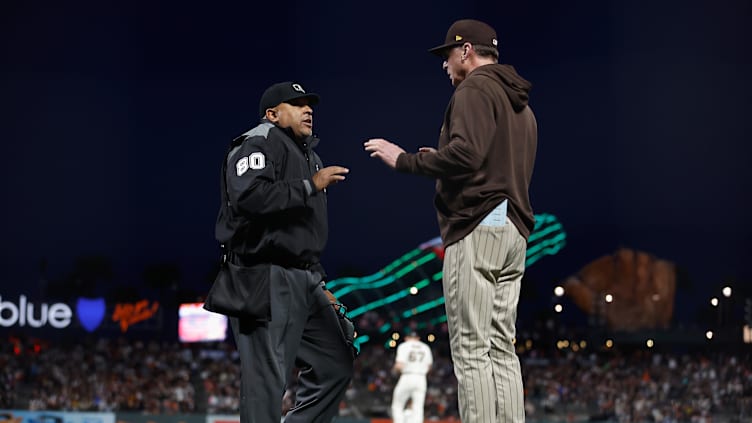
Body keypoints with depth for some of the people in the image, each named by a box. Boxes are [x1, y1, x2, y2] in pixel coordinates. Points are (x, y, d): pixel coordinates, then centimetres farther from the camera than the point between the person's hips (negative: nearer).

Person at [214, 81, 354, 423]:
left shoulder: (308, 156, 25)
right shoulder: (260, 143, -5)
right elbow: (248, 196, -26)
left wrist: (320, 284, 20)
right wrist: (310, 185, -20)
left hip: (305, 279, 10)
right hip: (267, 279, -10)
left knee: (335, 366, 8)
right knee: (266, 379, -12)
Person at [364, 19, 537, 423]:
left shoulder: (475, 90, -6)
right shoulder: (521, 104, 24)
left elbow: (465, 153, -21)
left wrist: (404, 160, -12)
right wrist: (440, 162, 26)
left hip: (476, 229, -9)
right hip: (514, 229, 9)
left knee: (471, 350, -10)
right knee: (502, 349, 8)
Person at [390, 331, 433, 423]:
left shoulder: (404, 346, -2)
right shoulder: (425, 347, 11)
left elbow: (399, 366, -12)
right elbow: (428, 366, 16)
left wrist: (395, 369, 8)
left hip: (407, 377, -3)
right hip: (421, 378, 3)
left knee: (397, 406, 9)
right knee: (418, 409, 1)